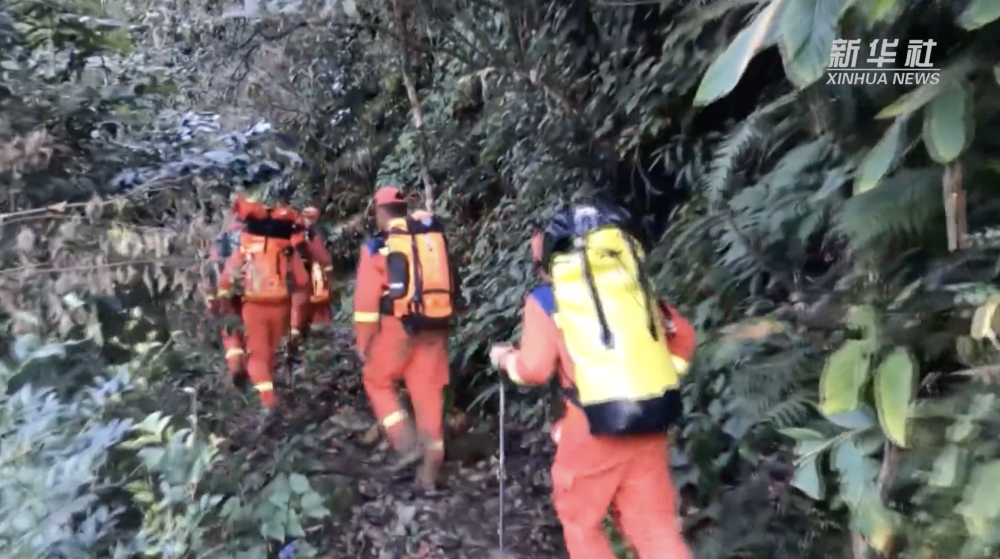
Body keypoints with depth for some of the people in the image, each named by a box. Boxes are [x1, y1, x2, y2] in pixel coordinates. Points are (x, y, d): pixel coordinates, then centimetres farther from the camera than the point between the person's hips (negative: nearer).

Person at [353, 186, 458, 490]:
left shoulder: (379, 245, -4)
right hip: (435, 325, 4)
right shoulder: (433, 236, 9)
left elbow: (367, 297, -7)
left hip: (399, 324, -4)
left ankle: (407, 443, 5)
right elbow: (448, 282, 12)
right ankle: (430, 468, 14)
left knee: (377, 381, 18)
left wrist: (363, 342, 1)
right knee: (429, 392, 9)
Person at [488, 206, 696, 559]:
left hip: (597, 424, -4)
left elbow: (534, 369, -7)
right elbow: (682, 335, 15)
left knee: (579, 517, 17)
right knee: (654, 524, 13)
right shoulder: (631, 283, 14)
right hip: (651, 420, 5)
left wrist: (504, 358, 13)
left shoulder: (546, 298, 0)